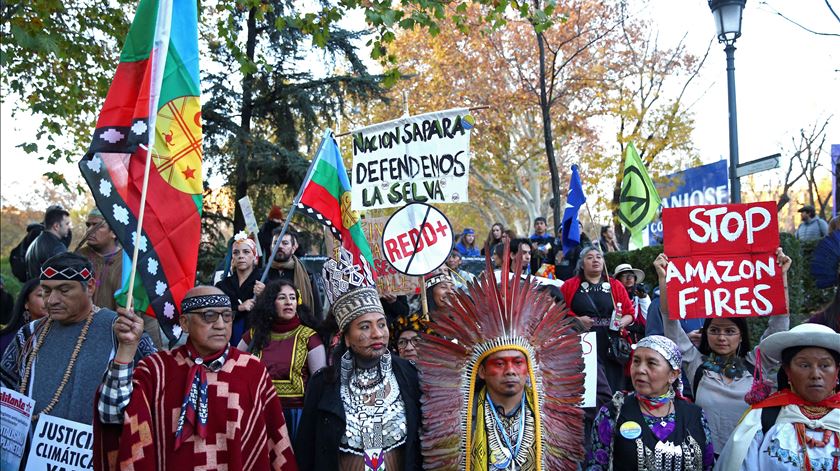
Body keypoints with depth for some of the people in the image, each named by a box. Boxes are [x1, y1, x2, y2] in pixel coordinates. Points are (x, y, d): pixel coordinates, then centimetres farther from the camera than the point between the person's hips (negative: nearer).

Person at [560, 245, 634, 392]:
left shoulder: (616, 286, 14)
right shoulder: (570, 285, 8)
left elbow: (629, 313, 14)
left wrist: (623, 322, -6)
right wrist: (577, 320, -11)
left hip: (610, 346, 2)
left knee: (612, 385, -2)